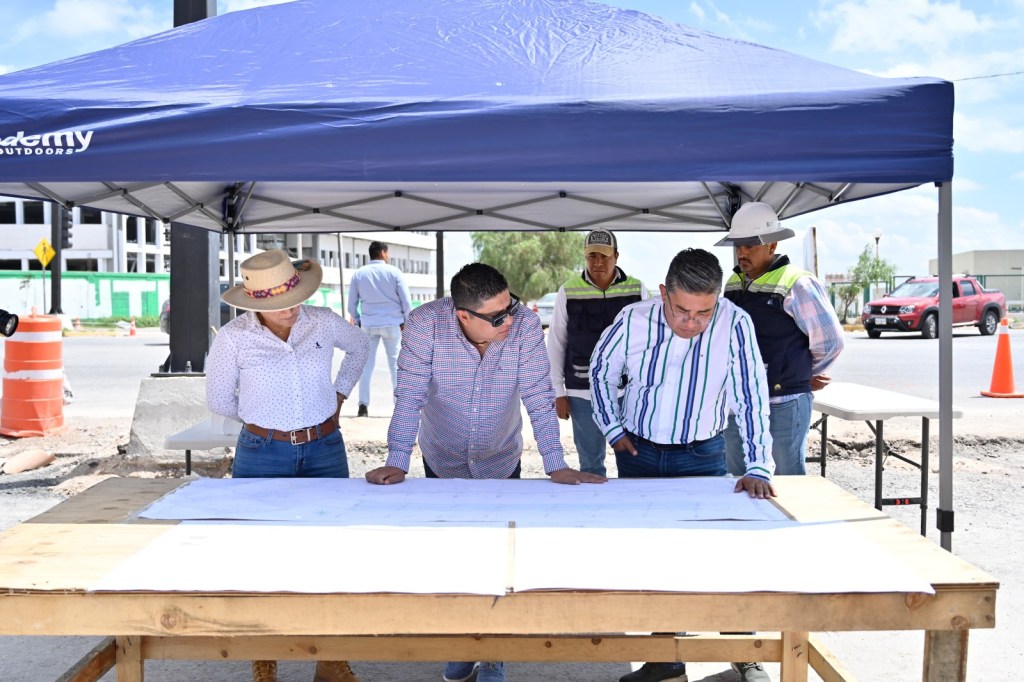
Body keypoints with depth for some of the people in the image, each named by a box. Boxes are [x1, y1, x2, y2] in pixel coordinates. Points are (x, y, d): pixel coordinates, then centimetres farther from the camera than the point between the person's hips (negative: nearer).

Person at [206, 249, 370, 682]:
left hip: (325, 451, 2)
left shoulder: (324, 323, -4)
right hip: (262, 455, -2)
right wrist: (262, 420, 8)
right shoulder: (234, 338, -12)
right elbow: (218, 400, 2)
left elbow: (360, 346, 18)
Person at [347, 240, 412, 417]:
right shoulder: (393, 271, -3)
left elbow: (352, 304, 4)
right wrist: (406, 321, 8)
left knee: (367, 364, 7)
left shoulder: (358, 274, 3)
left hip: (368, 324, 2)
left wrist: (357, 322, 17)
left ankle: (363, 405, 0)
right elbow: (406, 301, -4)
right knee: (396, 363, 7)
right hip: (392, 323, -2)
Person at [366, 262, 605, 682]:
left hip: (501, 463, 0)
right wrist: (397, 462, -30)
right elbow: (410, 396, -23)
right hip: (443, 463, 0)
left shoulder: (525, 326, -23)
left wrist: (556, 465, -26)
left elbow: (538, 397, -21)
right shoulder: (425, 325, -25)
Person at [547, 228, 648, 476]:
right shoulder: (568, 292, 0)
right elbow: (556, 344, 5)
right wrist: (558, 392, 3)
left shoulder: (637, 290, 0)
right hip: (583, 393, 0)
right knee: (590, 464, 9)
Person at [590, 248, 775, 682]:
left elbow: (751, 398, -20)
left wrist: (757, 468, -24)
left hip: (702, 455, -2)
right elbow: (600, 371, 1)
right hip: (638, 451, 2)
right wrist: (612, 429, 0)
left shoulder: (735, 326, -22)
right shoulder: (633, 320, -17)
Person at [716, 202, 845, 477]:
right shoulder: (733, 284, 9)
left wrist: (804, 377, 5)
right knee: (737, 482, 15)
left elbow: (830, 341, -7)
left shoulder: (797, 284, -12)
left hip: (784, 405, -7)